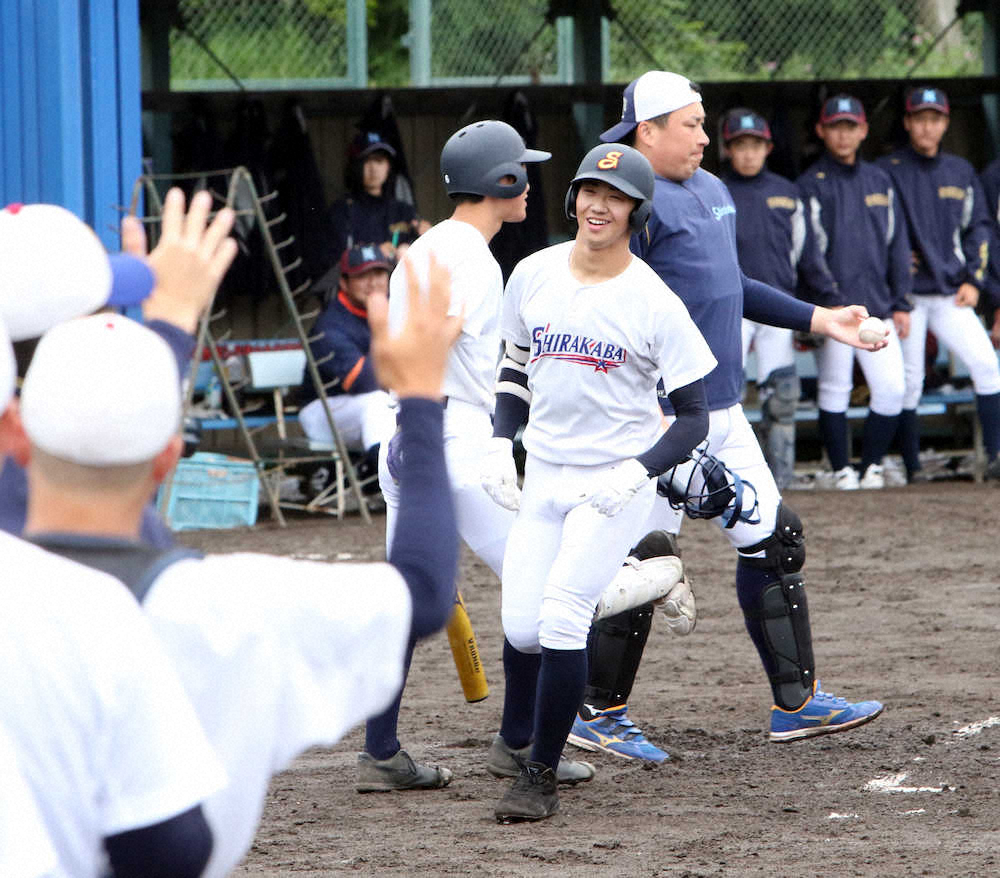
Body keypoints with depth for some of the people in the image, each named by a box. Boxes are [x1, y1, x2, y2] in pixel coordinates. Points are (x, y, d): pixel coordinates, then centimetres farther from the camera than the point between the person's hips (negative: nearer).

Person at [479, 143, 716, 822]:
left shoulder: (656, 304, -13)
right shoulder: (534, 275, 0)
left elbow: (693, 417, -9)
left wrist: (636, 473, -23)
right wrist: (500, 445, 2)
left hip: (617, 480, -4)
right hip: (543, 476, 4)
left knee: (561, 617, -16)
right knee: (522, 626, -2)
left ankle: (542, 777, -5)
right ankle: (514, 745, 25)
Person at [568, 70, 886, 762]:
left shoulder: (712, 190, 15)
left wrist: (817, 319, 22)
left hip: (723, 411, 9)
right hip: (659, 414, -9)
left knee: (773, 540, 10)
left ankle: (798, 703, 17)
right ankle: (599, 715, 9)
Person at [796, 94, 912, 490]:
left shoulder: (879, 181, 15)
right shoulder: (811, 185, 0)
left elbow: (897, 245, 16)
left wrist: (901, 304, 10)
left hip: (878, 307, 4)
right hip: (832, 309, -4)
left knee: (891, 389, -3)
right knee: (834, 390, -2)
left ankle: (872, 465, 12)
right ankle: (842, 470, 8)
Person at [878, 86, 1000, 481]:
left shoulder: (961, 172, 13)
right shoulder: (887, 172, 0)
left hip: (952, 295, 3)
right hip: (907, 295, -3)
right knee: (908, 382, -3)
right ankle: (912, 470, 5)